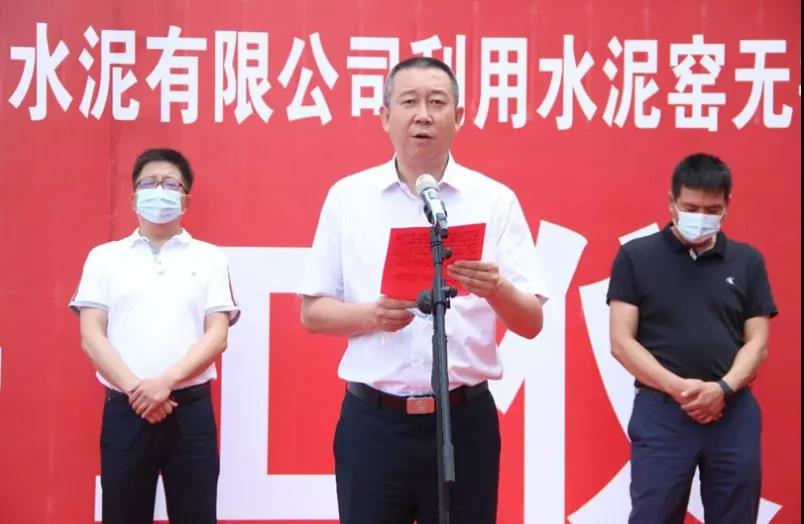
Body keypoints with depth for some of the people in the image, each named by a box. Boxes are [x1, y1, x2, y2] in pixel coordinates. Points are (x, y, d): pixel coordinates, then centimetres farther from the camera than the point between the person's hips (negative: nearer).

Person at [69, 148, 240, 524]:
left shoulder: (210, 258, 9)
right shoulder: (104, 257, 10)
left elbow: (217, 335, 0)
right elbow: (91, 336, 2)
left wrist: (166, 381, -14)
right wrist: (134, 388, -12)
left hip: (191, 409, 0)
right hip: (124, 410, 0)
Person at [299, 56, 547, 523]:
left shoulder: (495, 200, 1)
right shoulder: (347, 197, 3)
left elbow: (532, 323, 1)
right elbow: (313, 312, 5)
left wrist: (496, 290, -20)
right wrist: (371, 315, -14)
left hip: (465, 420, 0)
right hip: (372, 422, 0)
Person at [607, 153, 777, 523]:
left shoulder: (747, 261, 9)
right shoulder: (636, 257, 1)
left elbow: (757, 343, 6)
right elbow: (621, 342, -3)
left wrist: (723, 388, -12)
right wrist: (678, 387, -15)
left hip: (733, 413, 3)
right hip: (660, 411, -2)